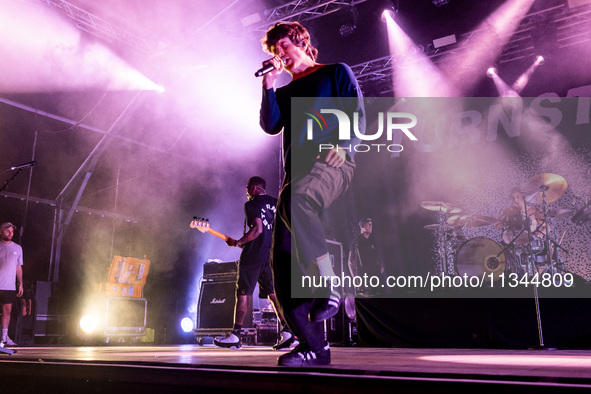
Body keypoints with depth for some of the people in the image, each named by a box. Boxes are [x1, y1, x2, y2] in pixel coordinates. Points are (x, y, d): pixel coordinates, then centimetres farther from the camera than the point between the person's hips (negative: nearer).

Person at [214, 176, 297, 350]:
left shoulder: (251, 204, -8)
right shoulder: (275, 203, 14)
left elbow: (257, 229, -20)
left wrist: (238, 242, -13)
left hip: (253, 255, -6)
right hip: (272, 255, 6)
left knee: (242, 293, 2)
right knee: (274, 293, 6)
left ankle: (235, 336, 5)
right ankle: (287, 332, -5)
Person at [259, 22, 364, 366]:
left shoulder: (336, 72, 16)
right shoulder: (285, 92, 29)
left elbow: (357, 112, 3)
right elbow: (270, 126, 11)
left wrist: (344, 146, -13)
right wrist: (269, 85, 8)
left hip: (331, 164, -5)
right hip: (296, 173, 6)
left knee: (296, 198, -40)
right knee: (283, 258, -10)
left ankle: (329, 286, -31)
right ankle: (314, 347, -6)